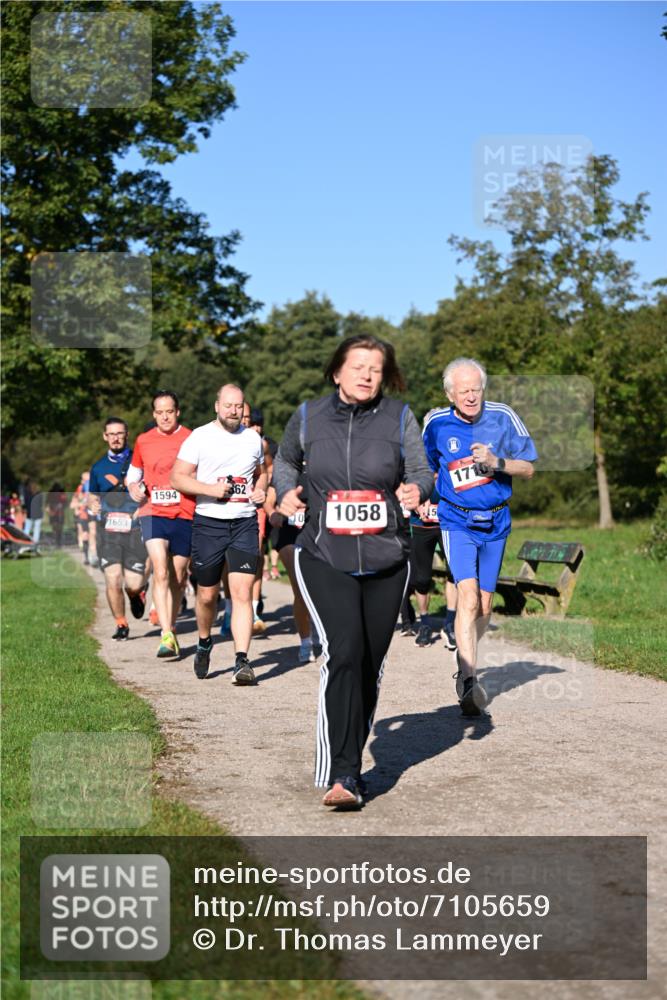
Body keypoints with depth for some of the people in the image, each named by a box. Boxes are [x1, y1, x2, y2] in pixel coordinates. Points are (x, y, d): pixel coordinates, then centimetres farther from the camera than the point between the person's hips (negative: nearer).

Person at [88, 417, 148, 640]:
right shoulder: (98, 467, 13)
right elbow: (91, 495, 25)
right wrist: (92, 504, 1)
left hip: (135, 530, -2)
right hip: (108, 530, 2)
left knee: (134, 584, -7)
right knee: (113, 580, -11)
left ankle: (136, 594, 31)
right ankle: (121, 624, 9)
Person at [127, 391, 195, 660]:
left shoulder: (191, 439, 2)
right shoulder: (143, 441, 10)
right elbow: (133, 473, 23)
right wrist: (133, 488, 3)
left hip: (184, 516, 0)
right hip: (153, 513, 0)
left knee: (178, 577, 8)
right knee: (160, 571, -17)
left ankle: (171, 630, 26)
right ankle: (167, 637, -21)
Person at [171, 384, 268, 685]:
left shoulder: (253, 438, 12)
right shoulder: (200, 437, -1)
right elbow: (177, 478, -4)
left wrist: (260, 490, 5)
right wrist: (210, 489, -17)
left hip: (245, 524, 2)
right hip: (209, 523, -1)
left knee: (242, 592, -11)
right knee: (207, 594, 9)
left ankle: (242, 661, -13)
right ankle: (204, 643, 36)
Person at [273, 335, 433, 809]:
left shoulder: (399, 417, 2)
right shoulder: (308, 416, 4)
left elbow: (422, 469, 1)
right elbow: (286, 459, 22)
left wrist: (417, 488, -21)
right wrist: (286, 490, 4)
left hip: (386, 560, 2)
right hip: (324, 558, -2)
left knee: (370, 665, 10)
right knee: (344, 652, -20)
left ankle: (350, 762, 29)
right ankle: (341, 775, -20)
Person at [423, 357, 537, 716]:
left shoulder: (503, 417, -6)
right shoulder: (436, 423, -5)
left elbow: (528, 469, -3)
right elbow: (427, 469, 14)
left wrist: (496, 462, -19)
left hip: (495, 522, 2)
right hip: (457, 521, -2)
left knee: (484, 605, 11)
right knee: (468, 598, -20)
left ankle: (464, 665, 33)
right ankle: (469, 683, -22)